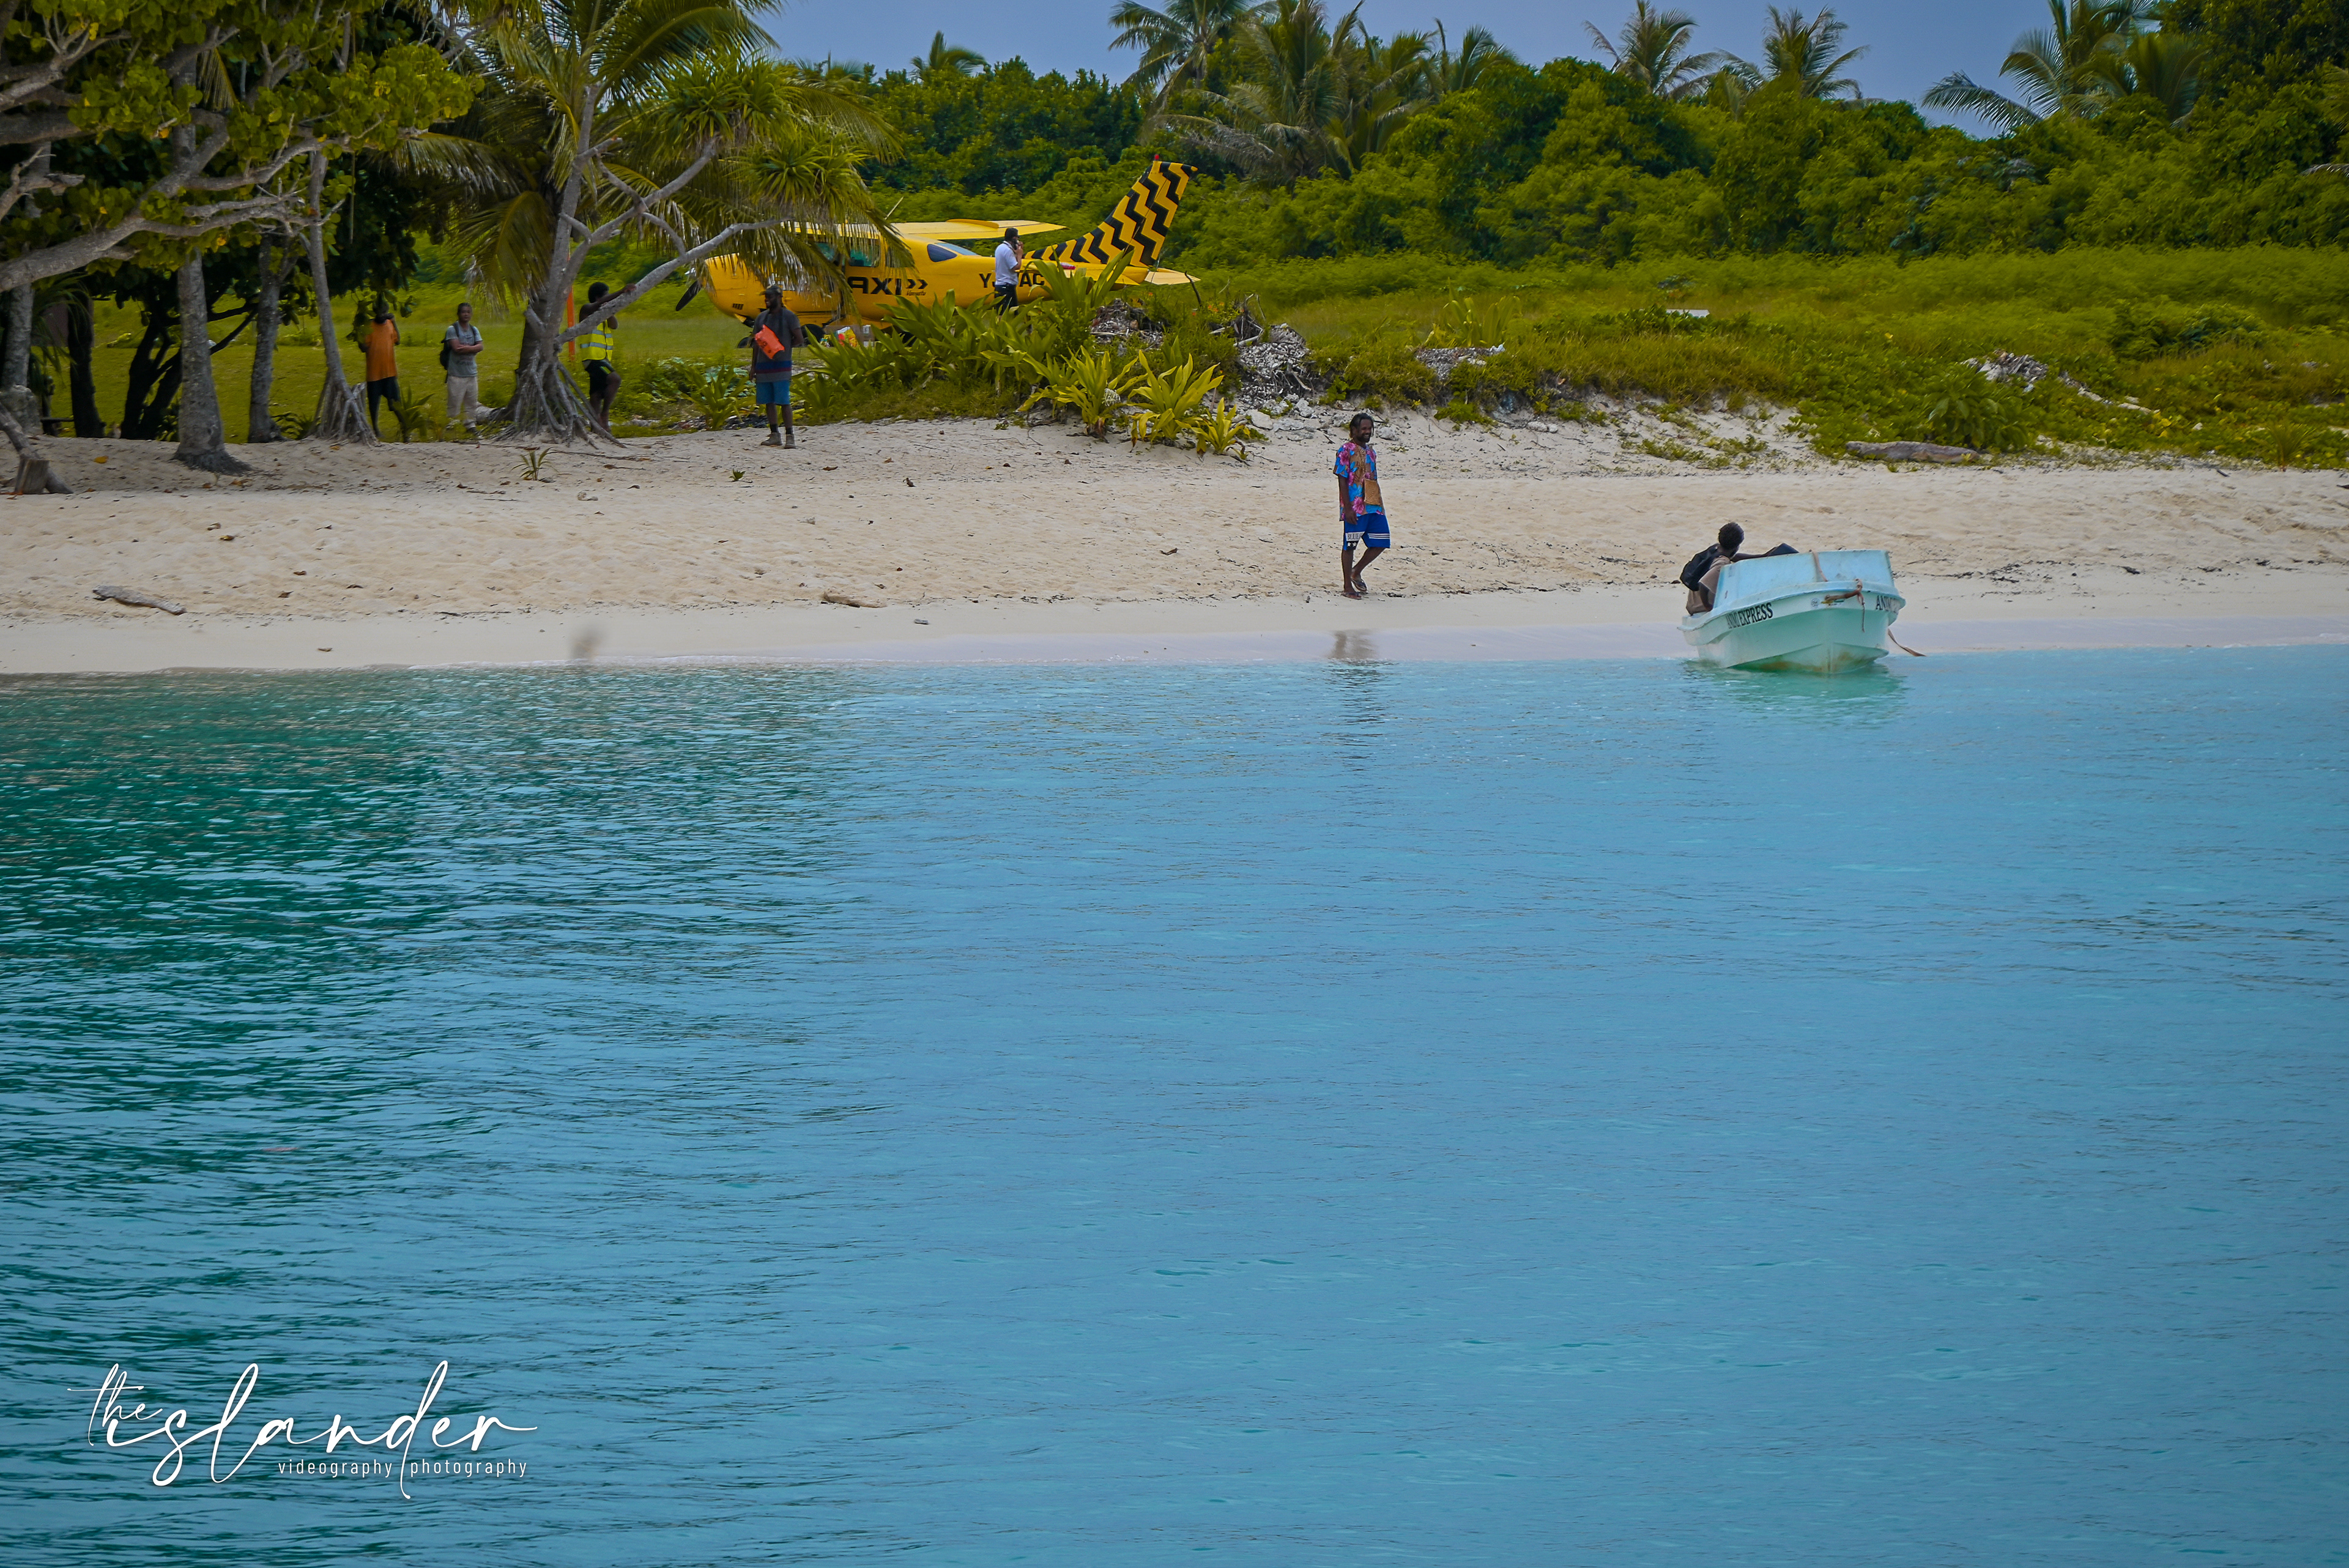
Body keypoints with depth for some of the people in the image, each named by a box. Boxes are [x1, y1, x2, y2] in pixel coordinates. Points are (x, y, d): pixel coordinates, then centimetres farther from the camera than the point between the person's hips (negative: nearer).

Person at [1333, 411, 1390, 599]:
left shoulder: (1371, 452, 17)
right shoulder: (1346, 451, -6)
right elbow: (1343, 481, -10)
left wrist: (1379, 505, 20)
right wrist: (1347, 508, -16)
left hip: (1374, 506, 7)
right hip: (1355, 508, -7)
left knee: (1380, 544, 4)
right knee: (1350, 545, 0)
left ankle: (1356, 573, 23)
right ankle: (1348, 586, 7)